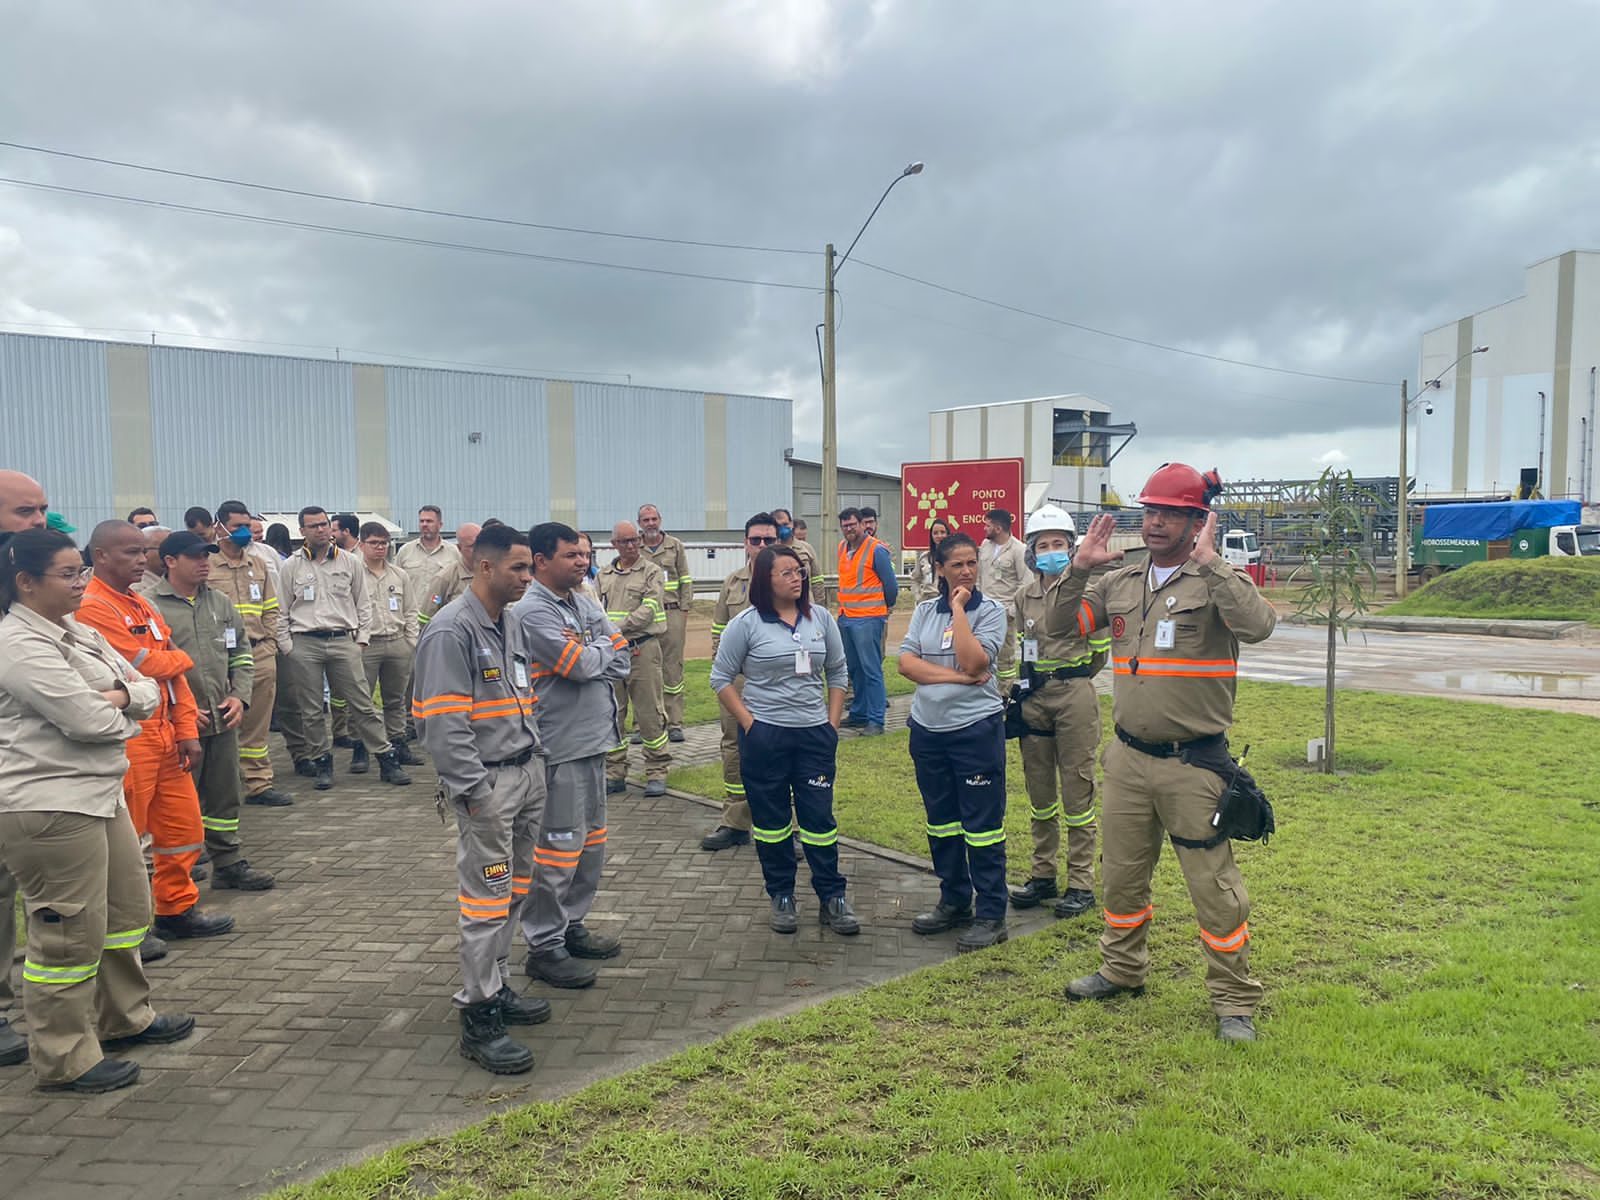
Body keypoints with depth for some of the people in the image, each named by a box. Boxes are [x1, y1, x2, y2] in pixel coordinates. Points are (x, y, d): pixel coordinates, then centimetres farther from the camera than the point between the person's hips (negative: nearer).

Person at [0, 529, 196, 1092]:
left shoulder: (78, 634, 12)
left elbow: (149, 690, 10)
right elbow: (88, 721, -23)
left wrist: (122, 696, -12)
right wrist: (124, 711, -2)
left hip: (97, 791, 10)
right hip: (47, 806, -10)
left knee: (126, 908, 20)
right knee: (69, 934, 0)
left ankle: (123, 1017, 38)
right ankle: (64, 1060, 16)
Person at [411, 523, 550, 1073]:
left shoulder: (509, 625, 14)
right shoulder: (451, 630, -15)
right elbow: (444, 721, -18)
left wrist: (537, 759, 15)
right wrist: (472, 791, -19)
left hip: (527, 775, 9)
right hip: (487, 784, -9)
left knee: (515, 891, 16)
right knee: (488, 898, -3)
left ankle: (497, 986, 30)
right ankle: (479, 1018, 7)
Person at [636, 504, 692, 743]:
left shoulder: (675, 546, 9)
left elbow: (685, 580, 9)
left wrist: (685, 610, 1)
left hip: (672, 613, 0)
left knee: (672, 668, 2)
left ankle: (674, 723, 7)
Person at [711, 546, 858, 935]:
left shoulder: (820, 618, 4)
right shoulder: (746, 623, -6)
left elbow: (837, 673, 12)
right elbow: (721, 679, -1)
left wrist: (832, 724, 5)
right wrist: (748, 723, -8)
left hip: (815, 734, 2)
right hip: (765, 737, -2)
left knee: (819, 816, 4)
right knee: (772, 819, 8)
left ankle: (832, 898, 15)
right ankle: (781, 896, 23)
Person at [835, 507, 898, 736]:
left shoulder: (876, 550, -9)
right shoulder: (842, 548, 13)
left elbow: (891, 585, -4)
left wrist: (884, 608, 10)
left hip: (868, 619, -7)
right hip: (846, 618, 7)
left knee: (871, 670, -6)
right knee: (854, 669, 13)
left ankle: (876, 720, -4)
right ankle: (859, 713, 23)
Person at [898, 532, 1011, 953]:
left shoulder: (990, 611, -4)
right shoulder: (924, 611, 8)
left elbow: (973, 661, -19)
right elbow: (906, 663, -4)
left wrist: (959, 608, -14)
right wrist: (956, 677, -15)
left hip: (976, 727, -5)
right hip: (927, 729, 5)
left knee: (982, 823, -1)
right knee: (941, 822, 15)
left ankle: (991, 914, 10)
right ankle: (954, 902, 30)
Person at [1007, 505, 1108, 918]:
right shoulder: (1023, 598, 9)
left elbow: (1100, 651, -1)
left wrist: (1069, 681, 7)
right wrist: (1018, 687, 9)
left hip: (1075, 696, -5)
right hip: (1033, 698, 5)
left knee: (1077, 790, 0)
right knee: (1039, 790, 12)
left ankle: (1081, 884, 9)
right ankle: (1043, 875, 24)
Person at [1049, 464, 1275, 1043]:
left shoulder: (1217, 582, -8)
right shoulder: (1120, 583, 8)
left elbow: (1259, 625, -27)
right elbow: (1060, 626, 7)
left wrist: (1208, 561, -25)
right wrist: (1079, 568, -5)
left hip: (1193, 763, -5)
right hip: (1127, 758, 6)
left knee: (1214, 886, 3)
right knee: (1121, 874, 18)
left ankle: (1235, 1002, 19)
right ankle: (1122, 971, 38)